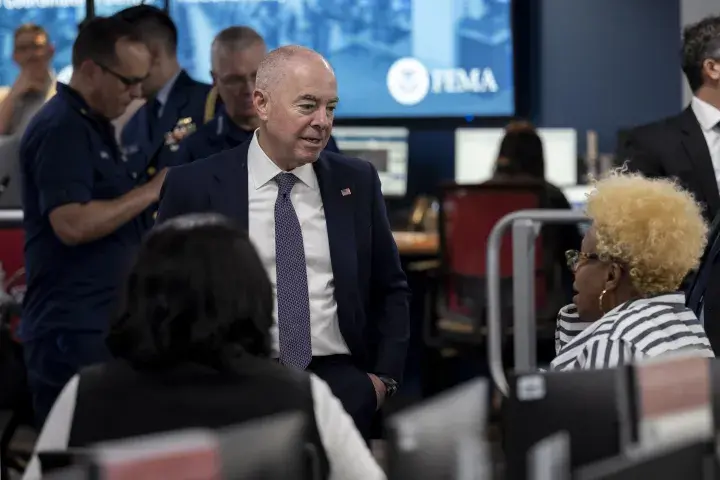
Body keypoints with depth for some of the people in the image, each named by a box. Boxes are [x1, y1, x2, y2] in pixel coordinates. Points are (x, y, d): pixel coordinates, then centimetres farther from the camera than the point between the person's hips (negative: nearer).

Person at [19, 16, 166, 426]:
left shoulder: (94, 126, 17)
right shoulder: (61, 130, -14)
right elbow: (72, 224, -25)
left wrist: (167, 162, 12)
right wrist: (152, 190, -18)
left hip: (103, 324, 10)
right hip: (75, 330, -10)